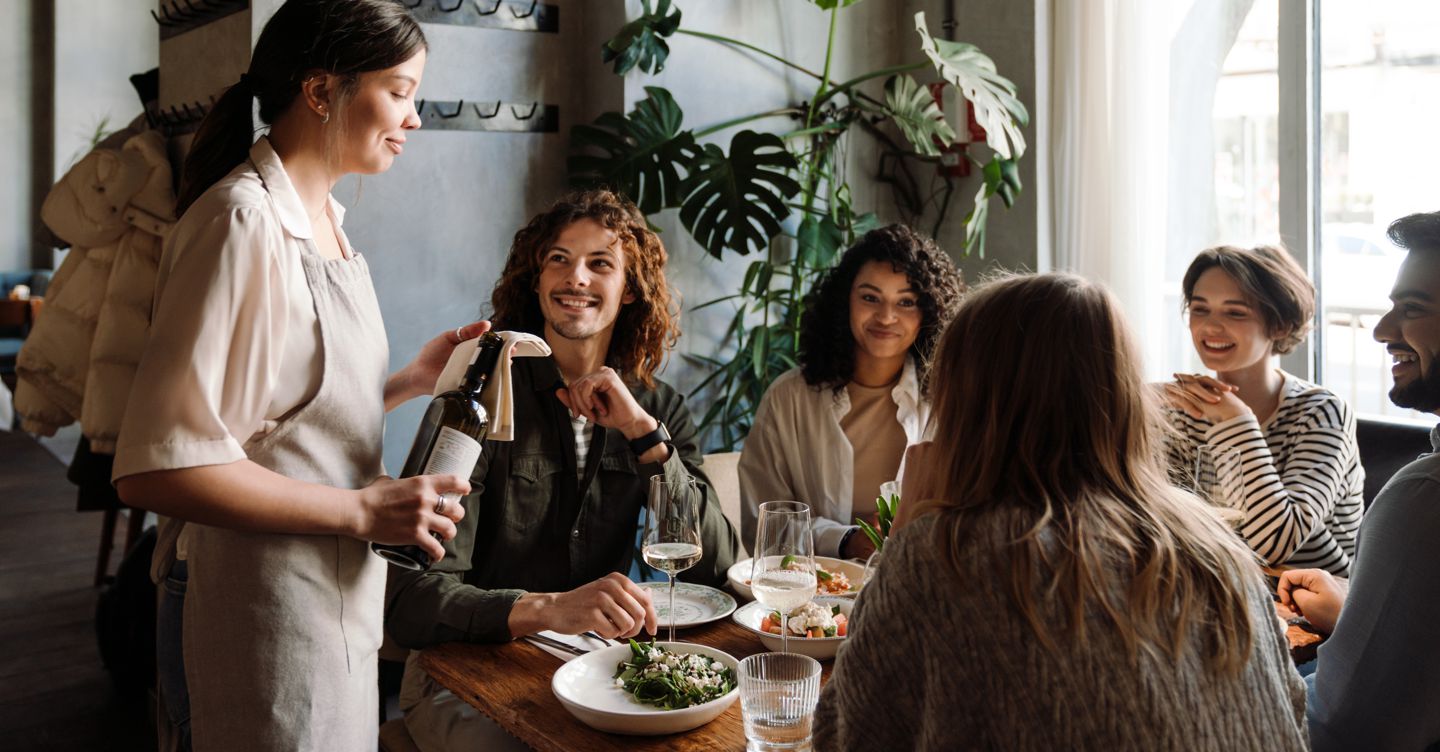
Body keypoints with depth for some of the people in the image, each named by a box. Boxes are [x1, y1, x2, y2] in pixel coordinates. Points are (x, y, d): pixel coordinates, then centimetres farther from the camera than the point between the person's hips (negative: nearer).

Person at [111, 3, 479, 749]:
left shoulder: (322, 219, 10)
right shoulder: (245, 221, -19)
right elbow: (158, 464, -24)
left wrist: (411, 380, 2)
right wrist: (363, 511, -23)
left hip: (336, 601, 9)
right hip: (266, 615, -9)